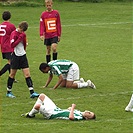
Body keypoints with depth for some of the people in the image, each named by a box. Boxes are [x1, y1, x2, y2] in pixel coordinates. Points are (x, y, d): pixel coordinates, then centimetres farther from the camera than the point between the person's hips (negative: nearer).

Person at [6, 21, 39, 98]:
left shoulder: (23, 34, 9)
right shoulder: (14, 34, -10)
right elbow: (12, 45, -21)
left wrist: (24, 38, 5)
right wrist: (20, 38, -21)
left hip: (23, 55, 5)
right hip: (16, 56, -5)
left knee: (27, 74, -3)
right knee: (12, 74, 5)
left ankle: (32, 92, -9)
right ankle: (9, 92, 18)